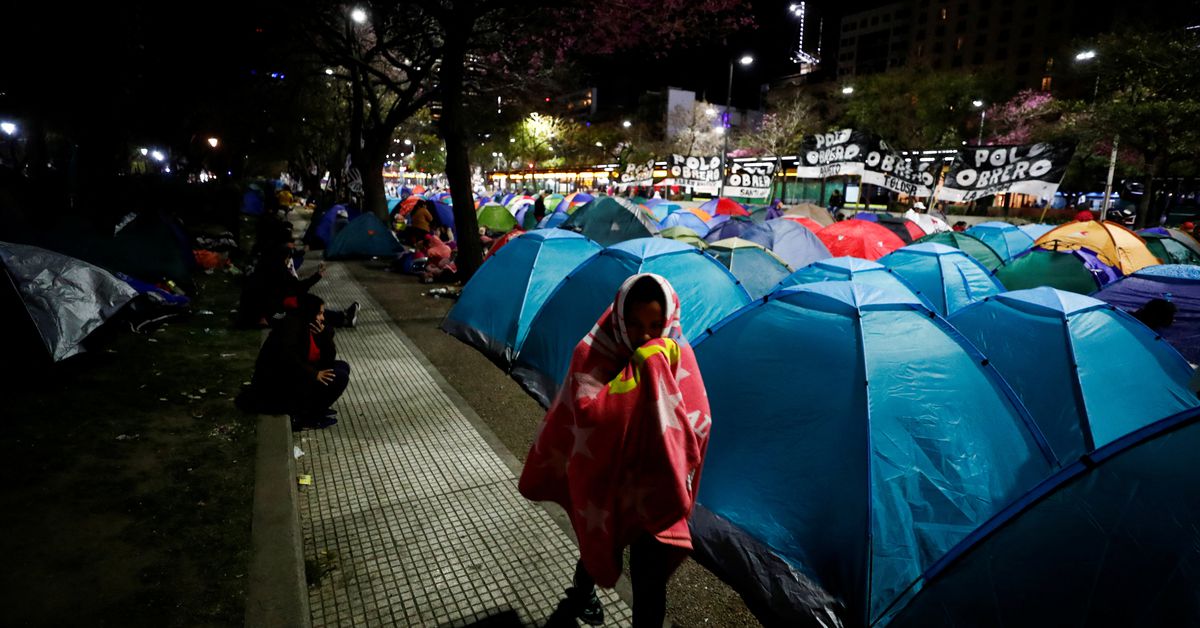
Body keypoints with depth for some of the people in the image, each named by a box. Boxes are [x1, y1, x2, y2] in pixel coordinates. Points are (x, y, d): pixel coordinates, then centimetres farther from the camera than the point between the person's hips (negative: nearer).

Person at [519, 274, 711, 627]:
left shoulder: (677, 354, -9)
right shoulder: (592, 353, -17)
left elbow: (697, 424, -14)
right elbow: (587, 416, -31)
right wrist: (638, 372, -34)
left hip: (653, 485, 1)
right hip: (602, 482, -1)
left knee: (651, 575, 2)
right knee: (600, 547, 22)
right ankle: (583, 591, 58)